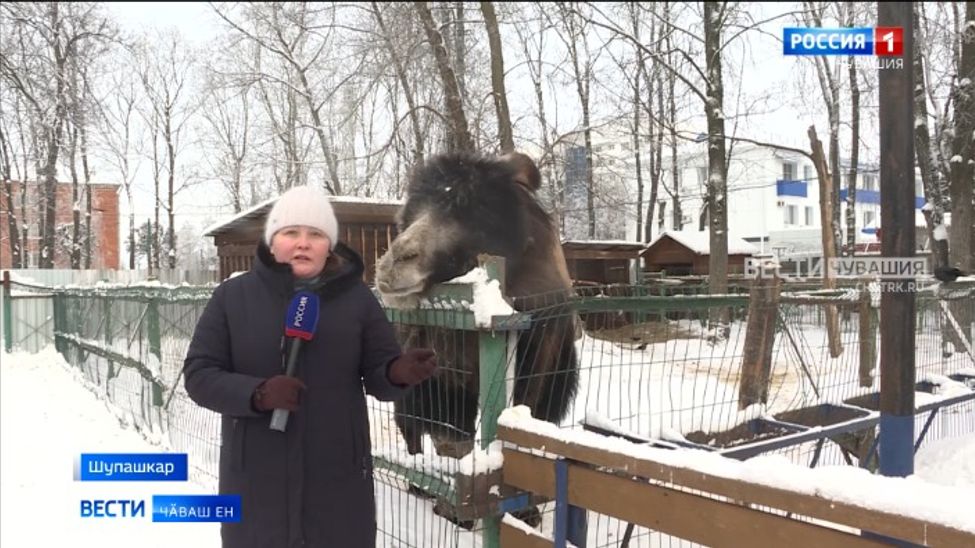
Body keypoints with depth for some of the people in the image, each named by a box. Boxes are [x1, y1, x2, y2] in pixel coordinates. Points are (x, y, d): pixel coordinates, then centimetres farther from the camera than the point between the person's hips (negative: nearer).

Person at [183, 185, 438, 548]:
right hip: (256, 480, 0)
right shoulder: (232, 296, -1)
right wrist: (257, 394, -20)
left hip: (339, 479, 0)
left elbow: (378, 375, 2)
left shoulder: (356, 298, 1)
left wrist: (400, 372, -23)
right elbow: (199, 375, -1)